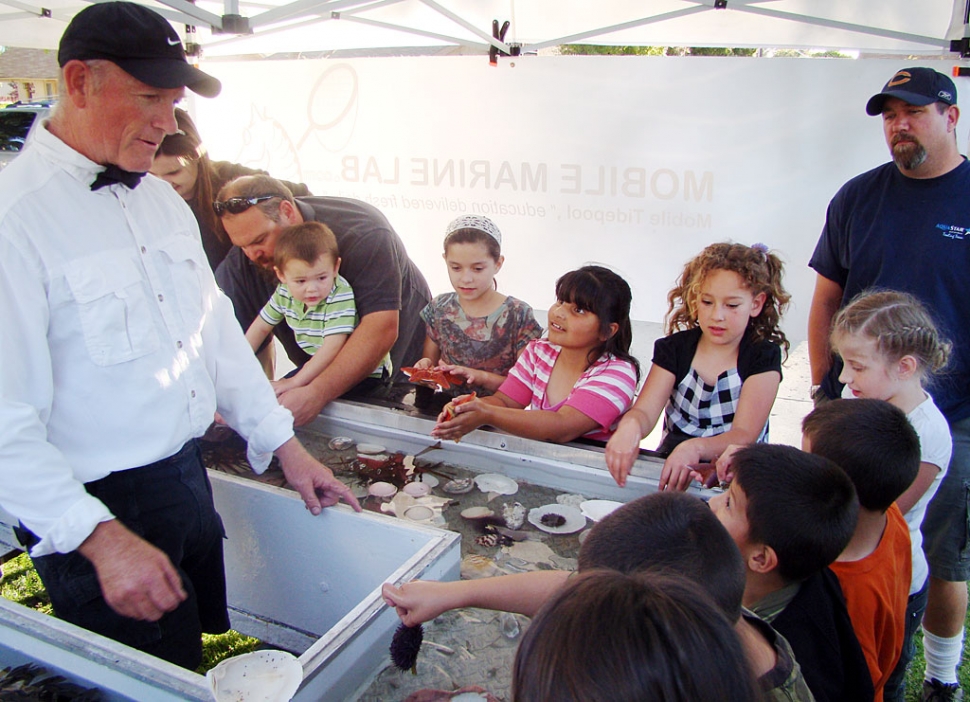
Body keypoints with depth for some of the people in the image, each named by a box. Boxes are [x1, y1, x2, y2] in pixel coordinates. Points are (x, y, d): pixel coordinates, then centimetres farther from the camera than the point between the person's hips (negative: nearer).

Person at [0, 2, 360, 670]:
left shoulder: (163, 200, 8)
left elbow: (217, 332, 12)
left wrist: (285, 444, 10)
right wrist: (102, 539, -25)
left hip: (189, 482, 7)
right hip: (100, 511, -7)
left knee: (206, 662, 21)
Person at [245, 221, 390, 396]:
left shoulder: (342, 296, -29)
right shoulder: (284, 293, -7)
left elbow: (333, 347, -34)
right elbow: (261, 327, 8)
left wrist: (295, 382, -35)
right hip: (322, 364, 7)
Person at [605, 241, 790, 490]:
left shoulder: (763, 356, -3)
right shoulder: (675, 348, 4)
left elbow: (745, 435, -14)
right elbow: (645, 411, -9)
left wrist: (696, 448, -35)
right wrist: (630, 427, -35)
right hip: (670, 466, 2)